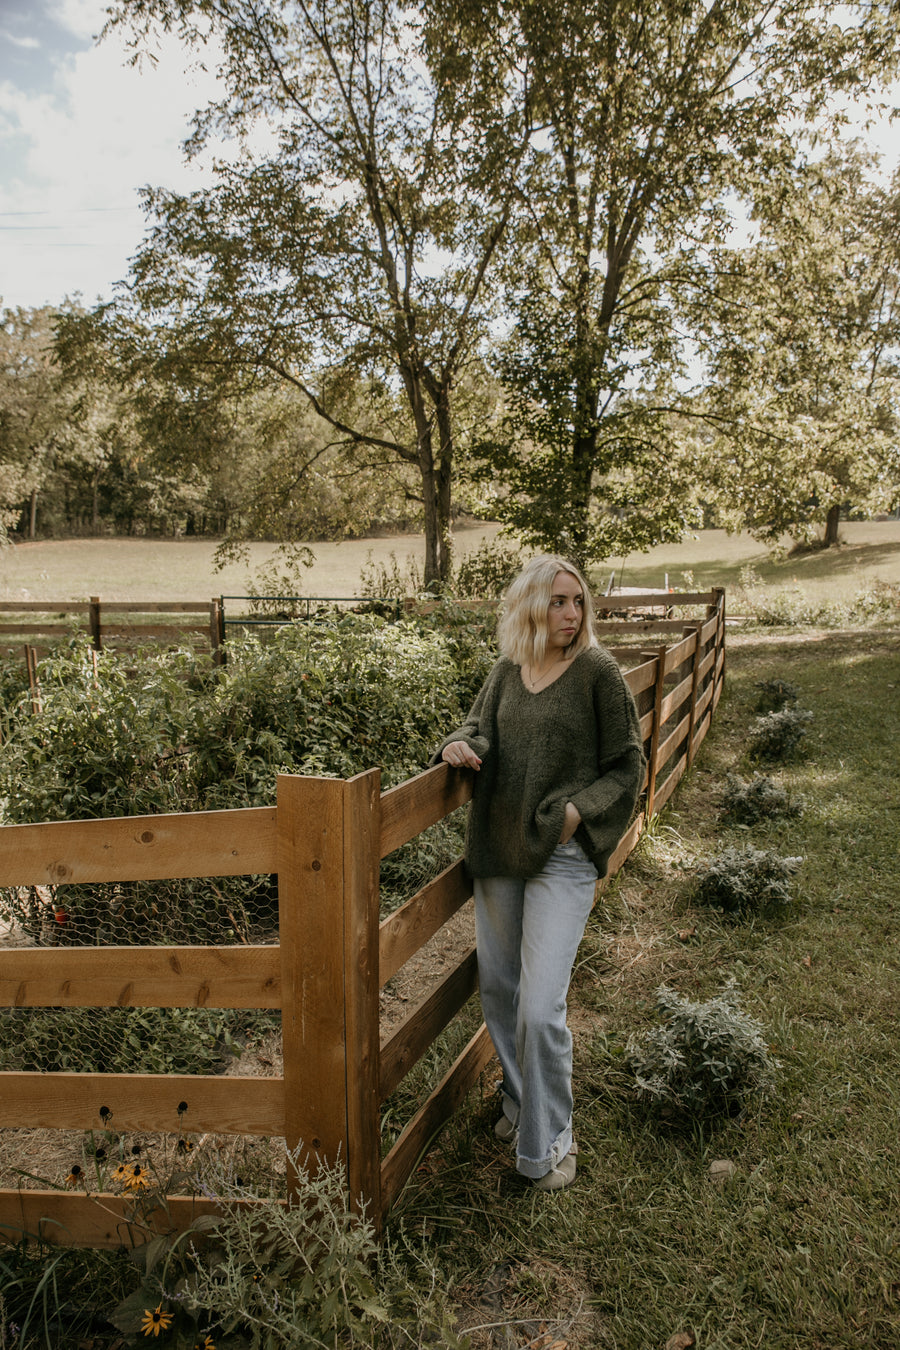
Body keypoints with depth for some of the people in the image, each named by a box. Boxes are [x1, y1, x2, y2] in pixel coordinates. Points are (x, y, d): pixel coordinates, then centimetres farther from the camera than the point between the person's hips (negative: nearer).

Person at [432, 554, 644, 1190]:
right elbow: (482, 727, 19)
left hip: (562, 856, -5)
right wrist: (462, 743, -3)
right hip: (498, 851, 5)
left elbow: (627, 768, -2)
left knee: (540, 1007, -8)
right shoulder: (506, 671, 5)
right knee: (498, 989, 17)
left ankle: (548, 1142, 16)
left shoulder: (598, 672, -7)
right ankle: (519, 1102, 42)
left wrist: (578, 811, -16)